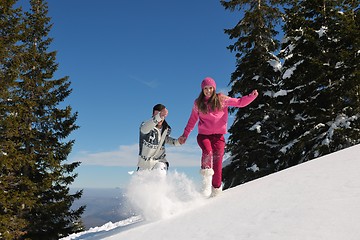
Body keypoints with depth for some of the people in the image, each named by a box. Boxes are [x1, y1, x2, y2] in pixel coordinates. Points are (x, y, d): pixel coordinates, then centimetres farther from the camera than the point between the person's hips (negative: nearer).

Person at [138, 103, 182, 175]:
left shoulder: (167, 129, -6)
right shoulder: (146, 125, -21)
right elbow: (144, 129, -48)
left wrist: (176, 142, -4)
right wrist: (158, 117, -63)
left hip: (160, 161, 1)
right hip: (144, 162, -1)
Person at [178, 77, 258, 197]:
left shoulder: (221, 99, 8)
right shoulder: (198, 103, 12)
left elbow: (240, 102, 5)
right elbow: (192, 121, 21)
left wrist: (252, 96, -11)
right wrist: (185, 135, 19)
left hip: (218, 135, 0)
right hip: (203, 134, 0)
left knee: (217, 160, -11)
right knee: (208, 152, -29)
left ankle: (216, 188, -2)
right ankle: (206, 180, -22)